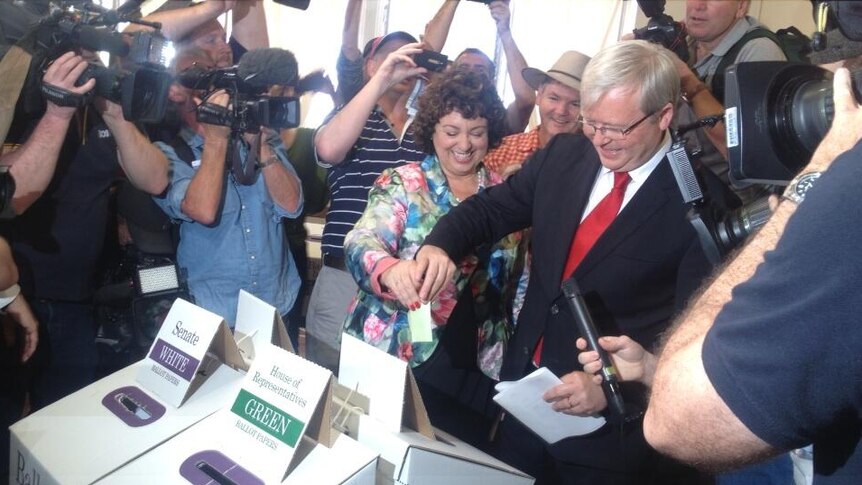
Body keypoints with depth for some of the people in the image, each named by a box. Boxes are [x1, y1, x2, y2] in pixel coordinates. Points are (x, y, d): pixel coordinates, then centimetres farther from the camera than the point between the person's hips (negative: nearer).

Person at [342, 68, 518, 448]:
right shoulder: (401, 183, -3)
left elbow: (520, 279, 12)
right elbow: (362, 243, -19)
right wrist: (388, 269, -41)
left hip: (476, 365, 3)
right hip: (393, 356, -3)